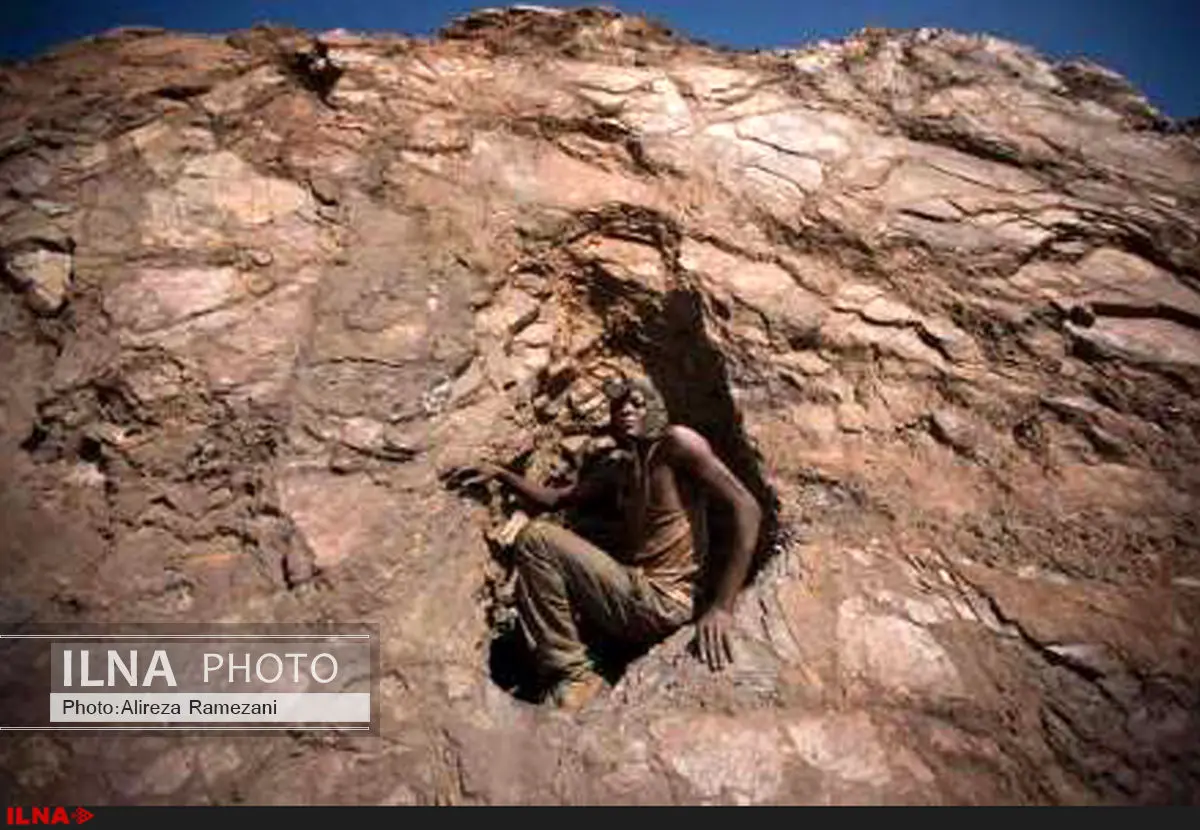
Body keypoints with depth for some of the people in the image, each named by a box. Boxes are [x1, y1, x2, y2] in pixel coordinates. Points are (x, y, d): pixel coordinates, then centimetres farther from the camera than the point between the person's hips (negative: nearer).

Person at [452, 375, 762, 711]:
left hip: (659, 603, -9)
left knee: (535, 538, -11)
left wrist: (722, 607, -22)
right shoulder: (621, 470, 14)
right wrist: (501, 474, 5)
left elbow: (747, 507, -18)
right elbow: (557, 498, 21)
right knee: (532, 584, 23)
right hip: (634, 595, 9)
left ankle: (574, 675, -7)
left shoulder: (676, 443, -10)